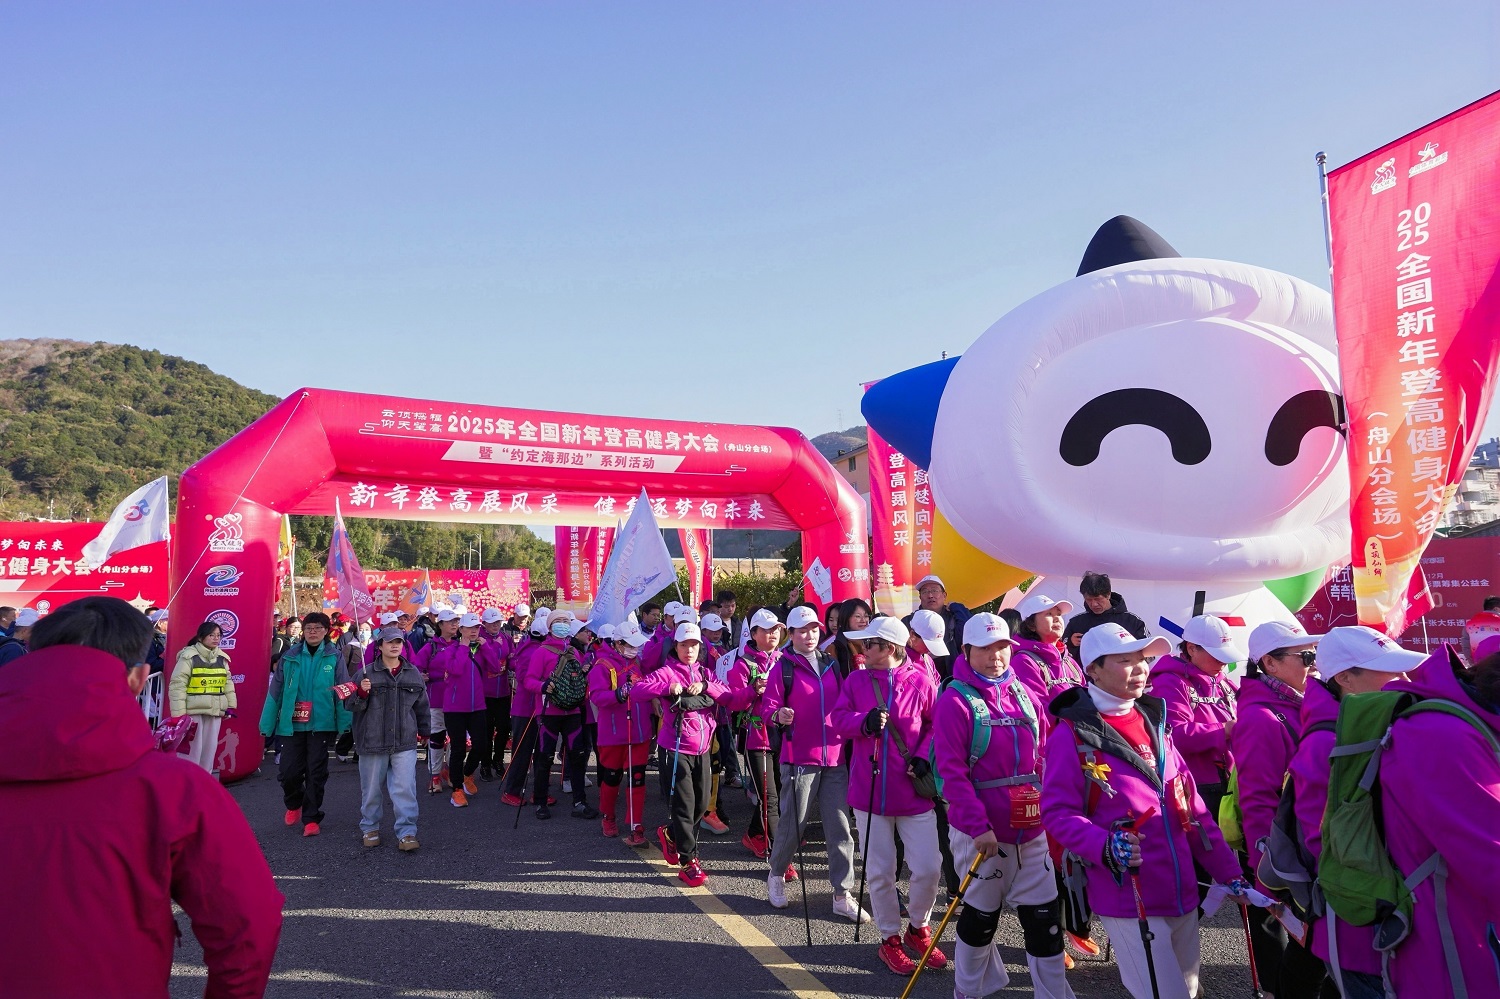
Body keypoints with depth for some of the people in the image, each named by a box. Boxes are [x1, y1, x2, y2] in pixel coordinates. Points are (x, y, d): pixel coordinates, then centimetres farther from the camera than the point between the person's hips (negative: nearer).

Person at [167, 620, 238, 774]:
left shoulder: (222, 658, 9)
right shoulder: (189, 656, -9)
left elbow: (228, 682, 18)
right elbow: (177, 685, -11)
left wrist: (230, 706, 14)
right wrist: (178, 714, -14)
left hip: (215, 711, 6)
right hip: (193, 711, -6)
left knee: (210, 748, 11)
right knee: (192, 748, -4)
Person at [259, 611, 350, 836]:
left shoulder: (334, 657, -3)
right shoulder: (290, 657, 3)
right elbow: (275, 692, 3)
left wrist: (344, 724, -12)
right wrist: (267, 725, 0)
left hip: (321, 724, -2)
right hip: (292, 724, 2)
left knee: (316, 773, 4)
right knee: (289, 771, 5)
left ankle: (311, 818, 19)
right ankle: (293, 804, 36)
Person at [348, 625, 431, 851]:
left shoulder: (413, 673, 6)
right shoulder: (366, 673, -1)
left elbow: (422, 705, 16)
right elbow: (351, 705, 1)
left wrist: (425, 730, 21)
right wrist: (361, 693, -19)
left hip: (404, 742, 1)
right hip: (372, 741, -1)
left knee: (405, 789, -6)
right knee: (371, 788, 12)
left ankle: (406, 832, 1)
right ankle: (370, 828, 31)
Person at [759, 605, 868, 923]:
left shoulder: (832, 665, 12)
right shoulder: (784, 667, -2)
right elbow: (768, 706, -7)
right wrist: (778, 715, -28)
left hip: (835, 758, 4)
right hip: (799, 759, -4)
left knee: (840, 828, 4)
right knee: (793, 823, 4)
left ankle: (843, 896, 12)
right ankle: (776, 876, 30)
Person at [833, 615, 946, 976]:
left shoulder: (920, 680, -6)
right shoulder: (855, 680, 2)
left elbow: (938, 724, 1)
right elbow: (839, 719, -4)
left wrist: (924, 757, -12)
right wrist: (864, 721, -24)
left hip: (915, 791, -1)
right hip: (869, 790, 1)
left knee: (928, 867, 2)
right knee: (880, 871, 8)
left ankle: (918, 929, 28)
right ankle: (889, 938, 27)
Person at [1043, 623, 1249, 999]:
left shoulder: (1154, 723, 9)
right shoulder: (1072, 734, -12)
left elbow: (1191, 806, 13)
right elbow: (1058, 813, -15)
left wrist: (1228, 872, 9)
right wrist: (1106, 847, -31)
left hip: (1182, 893, 7)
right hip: (1128, 899, -7)